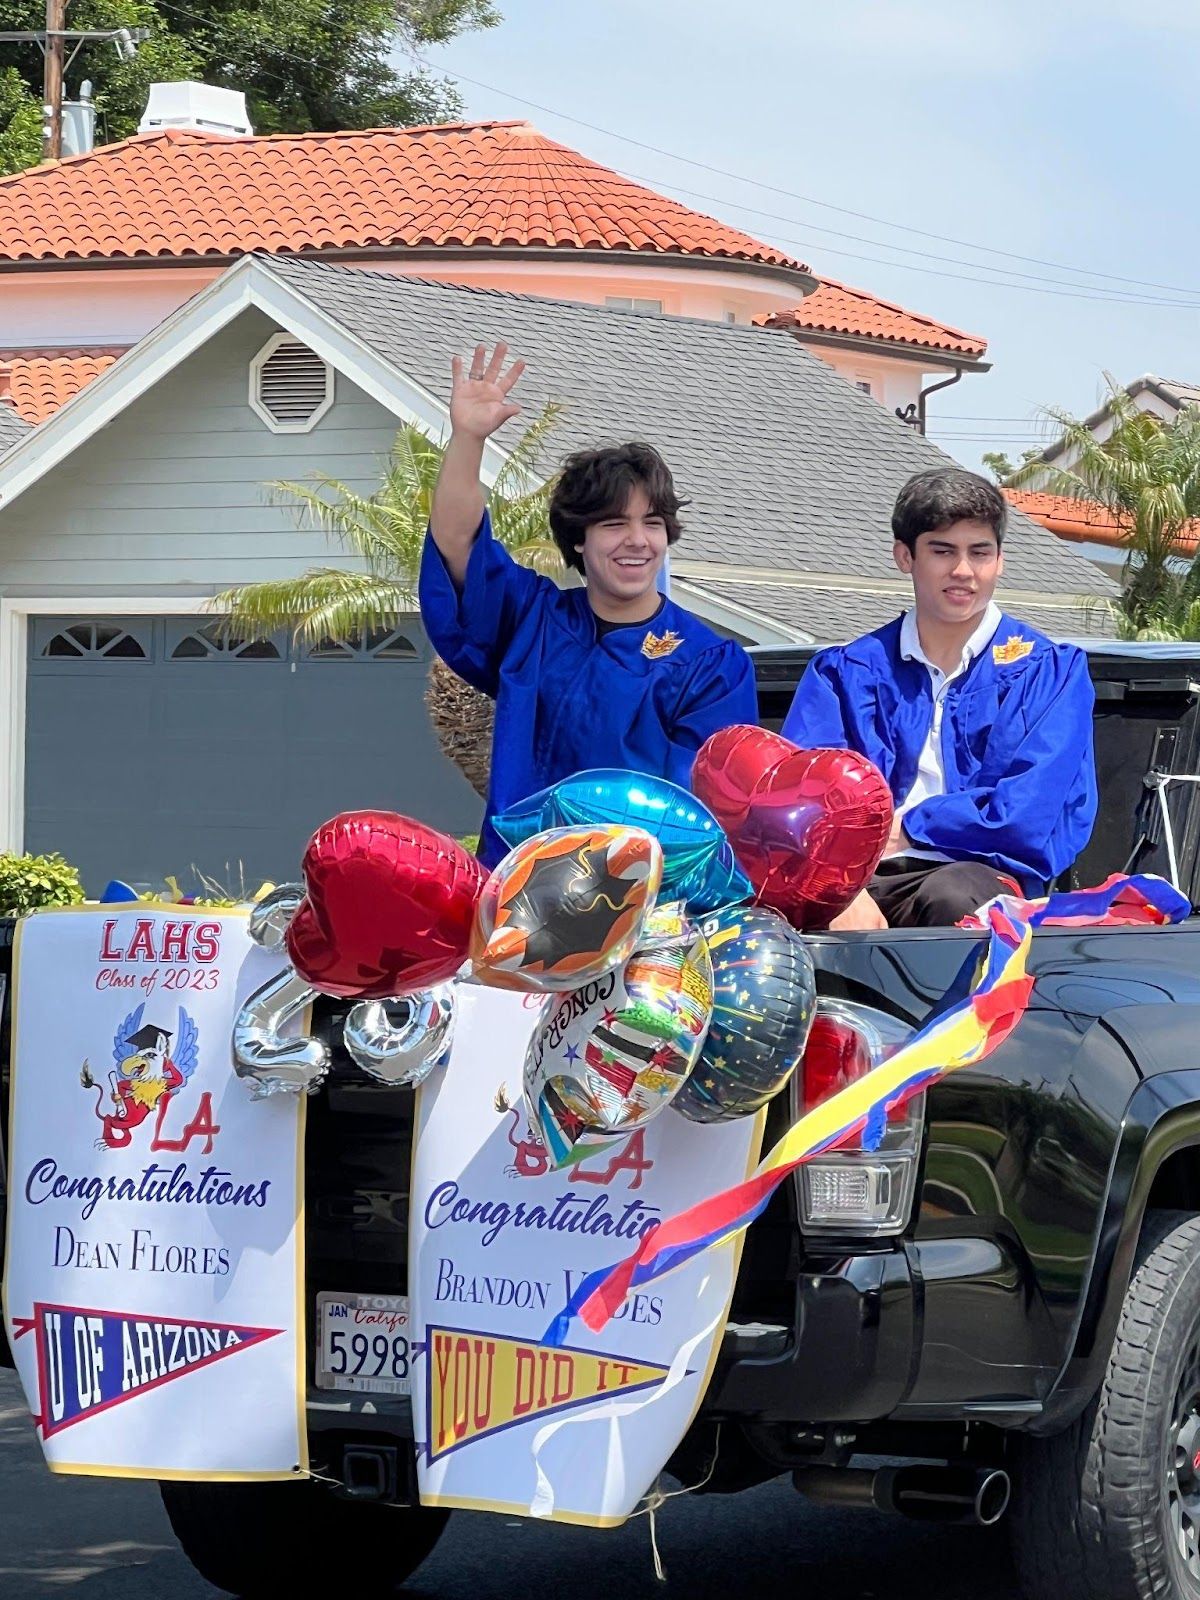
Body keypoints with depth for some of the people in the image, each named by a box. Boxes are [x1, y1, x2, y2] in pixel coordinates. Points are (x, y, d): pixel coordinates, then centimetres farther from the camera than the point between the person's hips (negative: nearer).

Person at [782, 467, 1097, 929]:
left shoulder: (1052, 670, 12)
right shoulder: (845, 671, 17)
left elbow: (1030, 812, -2)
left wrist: (905, 827, -1)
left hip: (986, 876, -1)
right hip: (863, 882, 1)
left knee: (951, 895, -39)